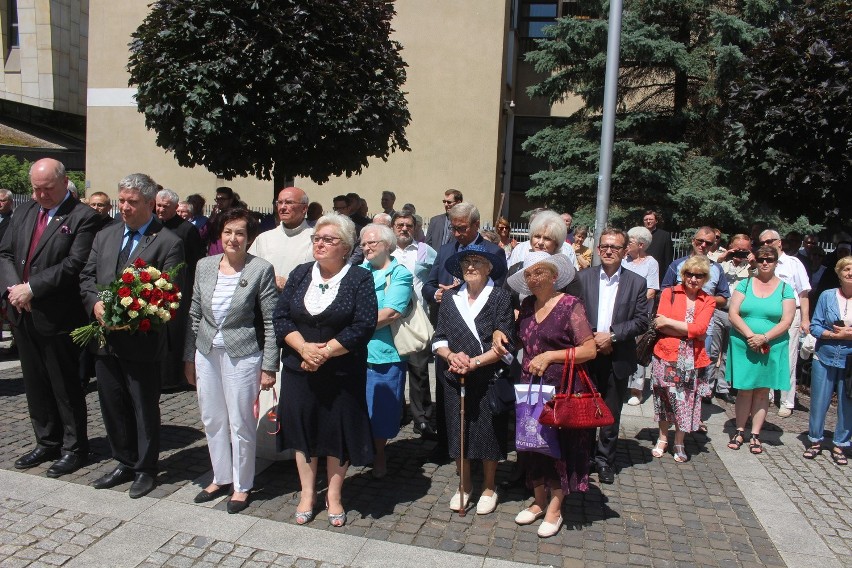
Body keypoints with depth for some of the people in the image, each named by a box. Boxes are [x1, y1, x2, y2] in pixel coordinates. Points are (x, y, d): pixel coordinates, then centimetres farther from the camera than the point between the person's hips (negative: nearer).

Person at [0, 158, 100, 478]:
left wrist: (31, 288, -18)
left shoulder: (82, 217, -10)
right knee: (35, 385, 17)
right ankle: (47, 443, 32)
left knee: (66, 386, 5)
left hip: (58, 317, -7)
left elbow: (75, 264, -18)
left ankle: (74, 449, 19)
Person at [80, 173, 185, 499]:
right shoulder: (104, 237, 11)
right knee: (112, 405, 16)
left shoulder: (168, 243, -9)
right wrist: (96, 303, -8)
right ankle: (125, 463, 33)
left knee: (145, 408, 7)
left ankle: (146, 469, 24)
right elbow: (86, 277, 12)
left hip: (142, 340, -6)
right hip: (106, 337, 6)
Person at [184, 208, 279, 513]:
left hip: (242, 355, -5)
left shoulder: (261, 270, -11)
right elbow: (194, 315, 10)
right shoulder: (205, 265, 4)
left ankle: (242, 485, 25)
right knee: (212, 420, 16)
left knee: (241, 423, 5)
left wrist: (269, 367, -10)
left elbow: (271, 322, -9)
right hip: (206, 353, 5)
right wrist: (189, 357, 11)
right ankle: (221, 477, 35)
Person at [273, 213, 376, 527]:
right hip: (299, 370, 3)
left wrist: (325, 351, -18)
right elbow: (280, 316, 0)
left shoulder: (360, 278, -5)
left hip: (342, 374, -3)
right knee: (303, 429, 12)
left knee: (338, 432, 7)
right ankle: (308, 492, 30)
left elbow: (364, 326, -14)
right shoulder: (300, 274, 5)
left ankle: (334, 495, 26)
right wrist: (304, 347, -15)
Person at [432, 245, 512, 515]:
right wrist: (451, 355, -14)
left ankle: (489, 488, 29)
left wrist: (474, 362, -19)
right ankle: (465, 486, 31)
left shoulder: (500, 297, -6)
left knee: (488, 433, 8)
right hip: (454, 378, 3)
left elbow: (505, 345, -10)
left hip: (488, 379, -3)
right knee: (457, 433, 11)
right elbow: (438, 339, 6)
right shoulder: (450, 297, 5)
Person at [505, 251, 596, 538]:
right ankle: (539, 501, 28)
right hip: (530, 387, 6)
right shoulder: (527, 305, 8)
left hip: (562, 390, -5)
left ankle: (555, 509, 19)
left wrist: (550, 356, -18)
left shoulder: (570, 305, -10)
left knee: (558, 445, 4)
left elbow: (590, 350, -13)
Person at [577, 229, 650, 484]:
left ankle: (605, 460, 27)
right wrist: (590, 339, -13)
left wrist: (612, 336, -14)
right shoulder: (583, 278, 1)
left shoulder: (637, 283, 2)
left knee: (612, 414, 11)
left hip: (618, 359, 0)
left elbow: (641, 321, -3)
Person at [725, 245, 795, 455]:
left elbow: (786, 321, -5)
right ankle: (740, 432, 15)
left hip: (772, 348, 0)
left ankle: (755, 435, 14)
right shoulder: (744, 284, 4)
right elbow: (733, 314, -4)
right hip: (743, 346, 0)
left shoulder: (785, 289, 3)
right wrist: (751, 336, -16)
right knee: (744, 390, 4)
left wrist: (764, 338, -17)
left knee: (762, 391, 7)